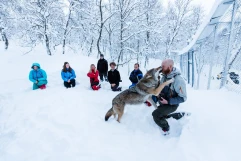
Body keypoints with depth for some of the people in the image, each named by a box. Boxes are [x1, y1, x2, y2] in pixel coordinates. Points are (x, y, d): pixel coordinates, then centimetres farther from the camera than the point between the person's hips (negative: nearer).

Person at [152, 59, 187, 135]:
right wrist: (155, 98, -6)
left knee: (156, 114, -21)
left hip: (172, 104, -8)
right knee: (162, 116, 24)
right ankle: (180, 115, 37)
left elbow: (183, 98, -23)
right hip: (163, 103, 8)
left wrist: (168, 101, -29)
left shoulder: (178, 80, -28)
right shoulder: (164, 77, -5)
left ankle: (166, 129, 4)